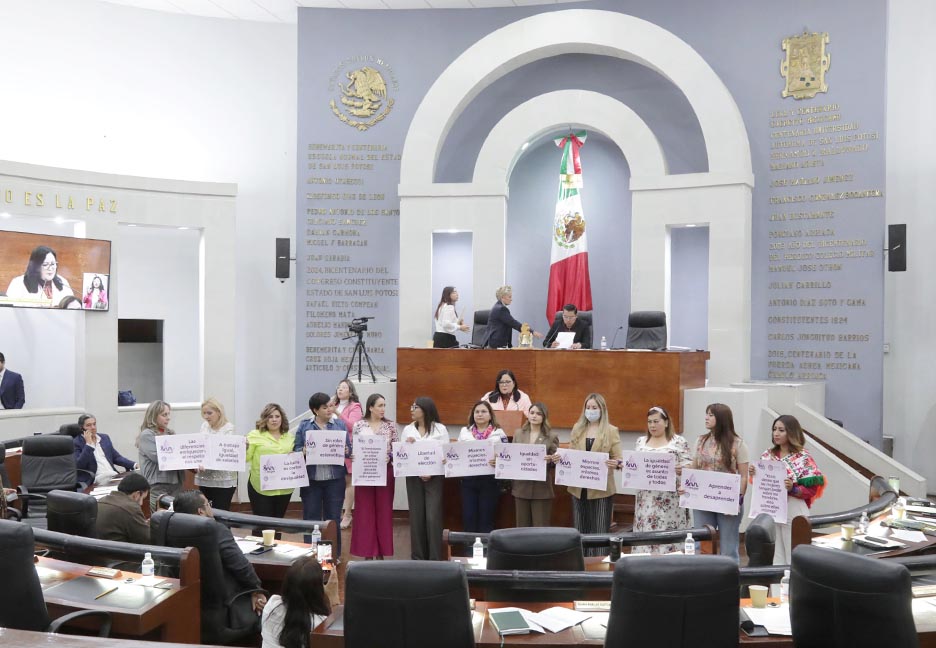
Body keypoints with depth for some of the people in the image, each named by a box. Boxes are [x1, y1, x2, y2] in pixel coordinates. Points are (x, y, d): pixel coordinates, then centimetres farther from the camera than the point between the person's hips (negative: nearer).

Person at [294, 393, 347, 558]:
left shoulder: (340, 424, 7)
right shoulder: (304, 426, 5)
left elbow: (349, 449, 7)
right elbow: (296, 449, 2)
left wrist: (346, 451, -15)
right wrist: (303, 452, -18)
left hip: (334, 479, 1)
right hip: (311, 479, 0)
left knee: (333, 519, 7)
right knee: (311, 519, 5)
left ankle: (334, 556, 18)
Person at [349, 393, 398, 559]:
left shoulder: (391, 426, 3)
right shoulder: (359, 425, 1)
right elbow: (353, 449, 3)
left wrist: (389, 457, -15)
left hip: (385, 472, 1)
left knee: (383, 511, 5)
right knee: (365, 511, 2)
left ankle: (381, 551, 15)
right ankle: (367, 551, 12)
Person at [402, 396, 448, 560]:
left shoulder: (440, 429, 1)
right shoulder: (408, 429, 9)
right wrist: (408, 445, -11)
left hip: (434, 477, -3)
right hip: (413, 477, 3)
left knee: (432, 517, -6)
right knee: (416, 517, 4)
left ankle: (435, 558, 1)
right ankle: (418, 557, 13)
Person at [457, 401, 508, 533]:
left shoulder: (499, 433, 2)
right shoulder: (464, 431, 12)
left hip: (489, 480, -3)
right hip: (468, 480, 3)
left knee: (486, 519, 3)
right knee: (468, 518, 4)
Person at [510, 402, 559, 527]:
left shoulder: (551, 436, 0)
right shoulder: (518, 433, 8)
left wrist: (550, 460, -20)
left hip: (541, 488, -3)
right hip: (521, 487, 3)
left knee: (541, 528, 0)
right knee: (522, 526, 9)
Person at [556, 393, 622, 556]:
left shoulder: (611, 431, 0)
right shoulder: (577, 428, 10)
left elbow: (618, 459, -5)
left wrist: (616, 464, -27)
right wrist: (559, 457, -8)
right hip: (578, 487, 4)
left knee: (600, 531, -2)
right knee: (580, 530, 10)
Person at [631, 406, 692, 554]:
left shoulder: (679, 441, 0)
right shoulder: (641, 441, 13)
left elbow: (689, 466, -2)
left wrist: (681, 469, -22)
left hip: (669, 499, -4)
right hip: (646, 499, 4)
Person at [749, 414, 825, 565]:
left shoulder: (803, 458, -6)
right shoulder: (768, 455, 7)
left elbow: (812, 490, -7)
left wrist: (792, 489, -23)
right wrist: (753, 475, -6)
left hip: (793, 511, -4)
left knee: (793, 557, 2)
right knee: (774, 556, 10)